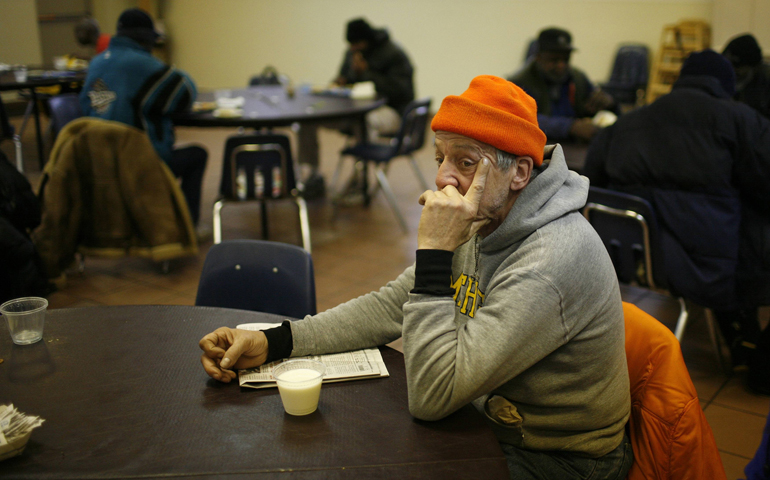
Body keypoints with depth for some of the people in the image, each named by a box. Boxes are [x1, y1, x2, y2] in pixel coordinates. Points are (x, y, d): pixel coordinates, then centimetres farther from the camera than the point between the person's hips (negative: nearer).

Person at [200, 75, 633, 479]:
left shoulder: (551, 262, -32)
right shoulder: (483, 223, -4)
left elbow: (431, 396, -31)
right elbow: (391, 305, 1)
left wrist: (434, 252, -33)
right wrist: (272, 342, -9)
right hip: (492, 424, 7)